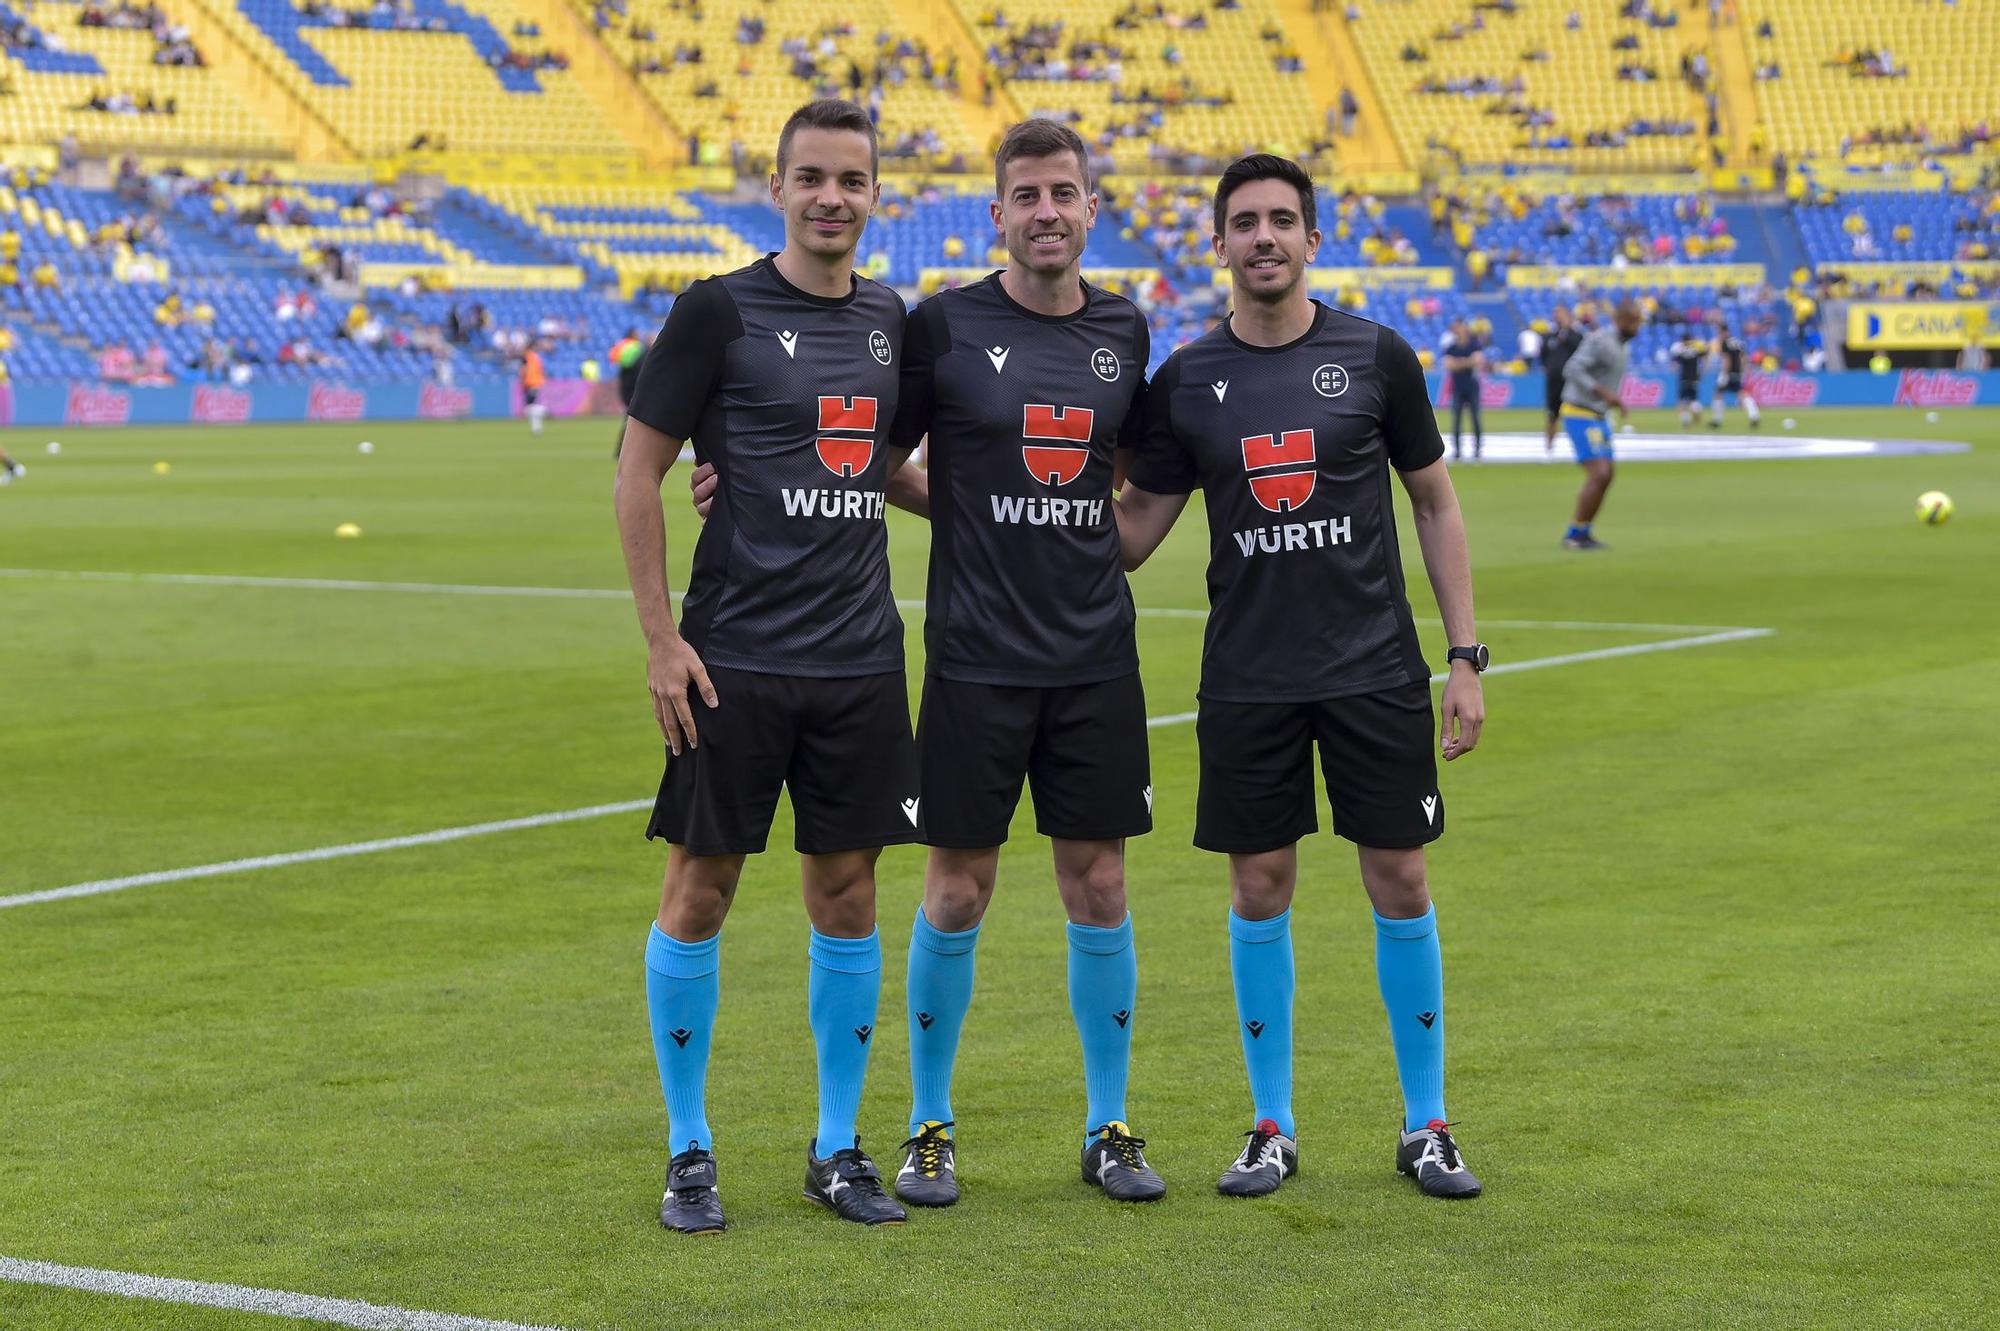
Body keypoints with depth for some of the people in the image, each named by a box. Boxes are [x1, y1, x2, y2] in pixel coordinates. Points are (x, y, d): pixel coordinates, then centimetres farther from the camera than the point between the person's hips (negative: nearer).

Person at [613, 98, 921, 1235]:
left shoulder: (888, 317, 10)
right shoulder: (720, 310, -6)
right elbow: (640, 473, -4)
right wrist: (662, 639, -8)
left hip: (860, 660, 5)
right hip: (735, 660, -4)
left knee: (848, 894, 7)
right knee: (700, 891, 1)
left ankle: (839, 1149, 19)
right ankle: (690, 1152, 15)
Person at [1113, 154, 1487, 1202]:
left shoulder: (1376, 356, 0)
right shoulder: (1186, 380, 3)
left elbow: (1435, 503, 6)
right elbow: (1133, 527, 9)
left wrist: (1465, 657, 2)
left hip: (1376, 671, -1)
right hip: (1247, 677, 1)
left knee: (1401, 886, 1)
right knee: (1259, 891, 4)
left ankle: (1425, 1127, 14)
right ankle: (1272, 1130, 17)